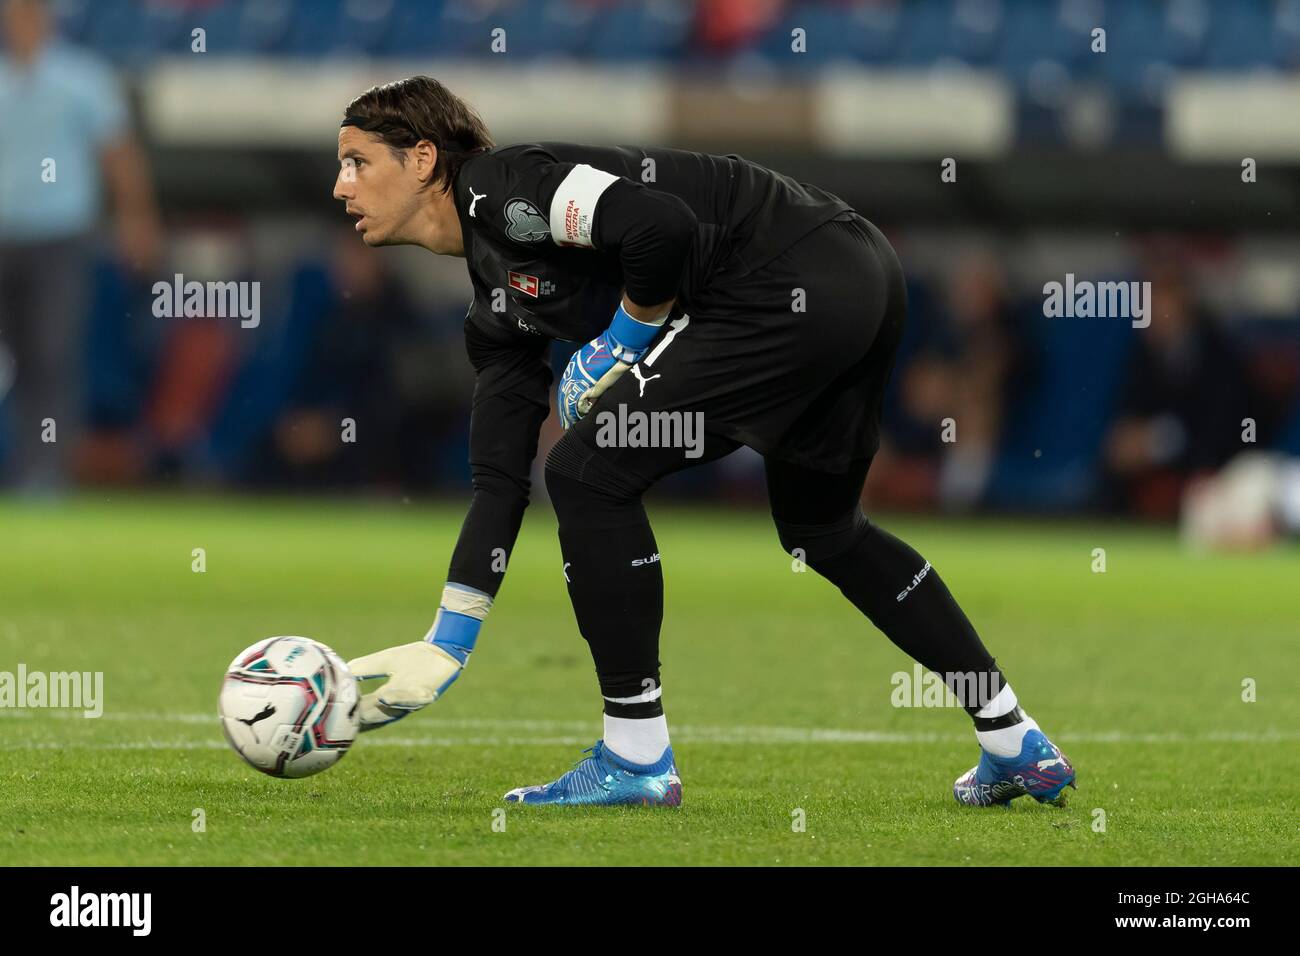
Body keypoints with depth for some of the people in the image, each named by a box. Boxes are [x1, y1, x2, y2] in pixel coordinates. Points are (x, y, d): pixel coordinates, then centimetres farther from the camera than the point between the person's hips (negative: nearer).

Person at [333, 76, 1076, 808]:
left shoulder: (498, 185, -6)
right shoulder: (499, 312, 22)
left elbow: (660, 225, -21)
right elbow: (501, 481, 21)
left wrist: (624, 341, -4)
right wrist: (444, 650, 21)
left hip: (798, 279, -11)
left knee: (590, 472, -6)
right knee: (823, 530, 28)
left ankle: (637, 759, 3)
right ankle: (1017, 747, 35)